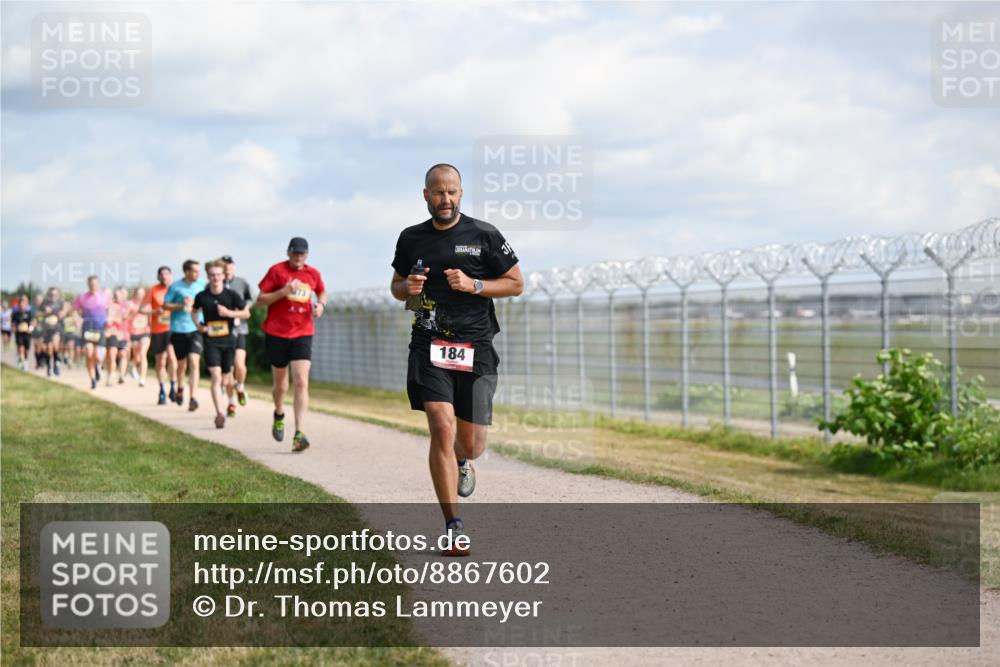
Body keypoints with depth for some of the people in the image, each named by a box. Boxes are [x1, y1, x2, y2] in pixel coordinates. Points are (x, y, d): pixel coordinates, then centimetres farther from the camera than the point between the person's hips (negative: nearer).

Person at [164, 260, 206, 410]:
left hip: (196, 329, 0)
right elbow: (165, 305, 1)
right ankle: (180, 388, 41)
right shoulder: (175, 286, -3)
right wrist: (181, 305, -13)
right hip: (178, 329, 0)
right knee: (182, 364, 12)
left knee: (194, 362, -15)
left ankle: (193, 398, -17)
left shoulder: (202, 285, 3)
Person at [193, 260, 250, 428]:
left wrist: (229, 313, -12)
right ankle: (219, 413, -22)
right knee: (216, 377, -15)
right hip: (211, 341, -1)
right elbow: (194, 311, 18)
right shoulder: (202, 296, -1)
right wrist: (198, 324, 0)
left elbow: (246, 313, 3)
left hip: (229, 340, 1)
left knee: (225, 379, 10)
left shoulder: (232, 295, -4)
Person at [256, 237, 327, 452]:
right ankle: (279, 414, 45)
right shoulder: (276, 271, -3)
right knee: (280, 382, 12)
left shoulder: (313, 274, 6)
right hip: (276, 334, -1)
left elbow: (322, 292, 26)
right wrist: (283, 292, -19)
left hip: (302, 334, 1)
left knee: (301, 383, -14)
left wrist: (321, 305, 3)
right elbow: (260, 300, -5)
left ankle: (299, 434, -20)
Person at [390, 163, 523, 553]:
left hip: (475, 348, -1)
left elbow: (516, 284, 4)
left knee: (471, 443, 2)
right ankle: (453, 526, -10)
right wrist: (407, 288, -2)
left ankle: (462, 461, 43)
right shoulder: (411, 239, 9)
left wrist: (473, 285, -11)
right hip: (429, 345, 1)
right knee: (441, 428, -16)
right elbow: (396, 284, 22)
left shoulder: (484, 236, 1)